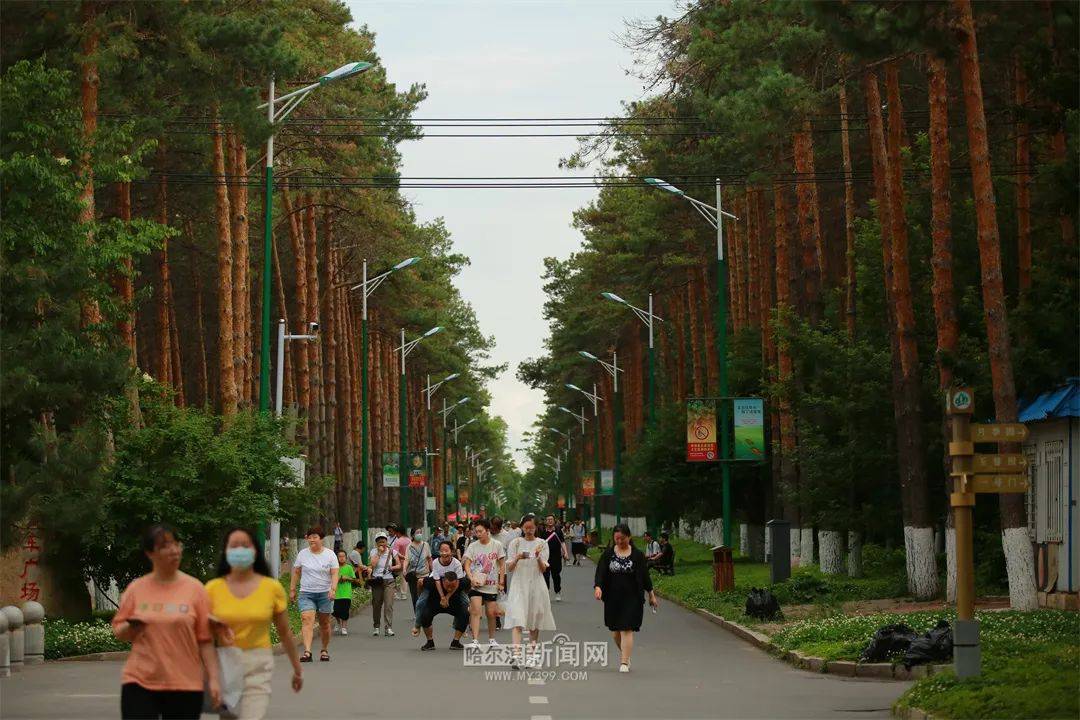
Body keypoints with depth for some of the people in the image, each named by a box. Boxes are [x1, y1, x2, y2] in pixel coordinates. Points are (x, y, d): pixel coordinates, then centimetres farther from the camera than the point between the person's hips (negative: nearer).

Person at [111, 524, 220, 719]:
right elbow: (118, 632, 12)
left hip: (185, 684, -1)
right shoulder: (136, 589, 5)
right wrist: (131, 627, -11)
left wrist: (213, 678, -4)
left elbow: (205, 639, 1)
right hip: (140, 682, 1)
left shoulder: (194, 588, 1)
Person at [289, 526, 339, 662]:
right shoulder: (302, 554, 5)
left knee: (324, 623, 8)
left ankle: (325, 650, 26)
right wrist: (292, 589, 8)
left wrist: (333, 589, -19)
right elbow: (296, 573, 11)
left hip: (325, 593, 0)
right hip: (306, 593, 0)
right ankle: (307, 652, -28)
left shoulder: (330, 554, 0)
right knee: (307, 620, -18)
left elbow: (335, 573, -5)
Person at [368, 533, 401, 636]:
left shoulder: (392, 552, 5)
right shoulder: (374, 552, 4)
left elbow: (399, 565, 11)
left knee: (389, 604, -10)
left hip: (389, 581, -1)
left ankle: (388, 628, -12)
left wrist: (393, 567, -9)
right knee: (376, 605, 3)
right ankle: (376, 627, 17)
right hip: (376, 580, 1)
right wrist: (379, 553, -10)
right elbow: (373, 565, -12)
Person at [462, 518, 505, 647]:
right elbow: (467, 564, -4)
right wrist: (471, 578, -20)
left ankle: (491, 639, 27)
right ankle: (475, 641, -19)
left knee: (491, 613, 7)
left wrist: (501, 582, 1)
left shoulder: (497, 545, 1)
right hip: (476, 585, -1)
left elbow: (502, 565, 6)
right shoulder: (472, 547, 0)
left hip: (492, 586, 1)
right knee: (476, 611, -16)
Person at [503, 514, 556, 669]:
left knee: (535, 623, 7)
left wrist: (538, 557, -20)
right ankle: (516, 656, -25)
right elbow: (509, 568, 2)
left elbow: (543, 569, -1)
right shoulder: (515, 543, 4)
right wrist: (517, 558, -17)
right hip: (519, 585, -1)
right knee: (517, 621, -14)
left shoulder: (542, 544, 4)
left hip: (536, 585, 1)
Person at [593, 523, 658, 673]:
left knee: (627, 630, -10)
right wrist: (598, 587, -26)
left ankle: (624, 663, -9)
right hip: (613, 598, 2)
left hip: (632, 598, -2)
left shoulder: (637, 555, 0)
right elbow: (600, 572, -7)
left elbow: (645, 575, 7)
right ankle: (624, 653, 38)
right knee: (616, 630, 12)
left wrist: (651, 594, 10)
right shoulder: (608, 554, 2)